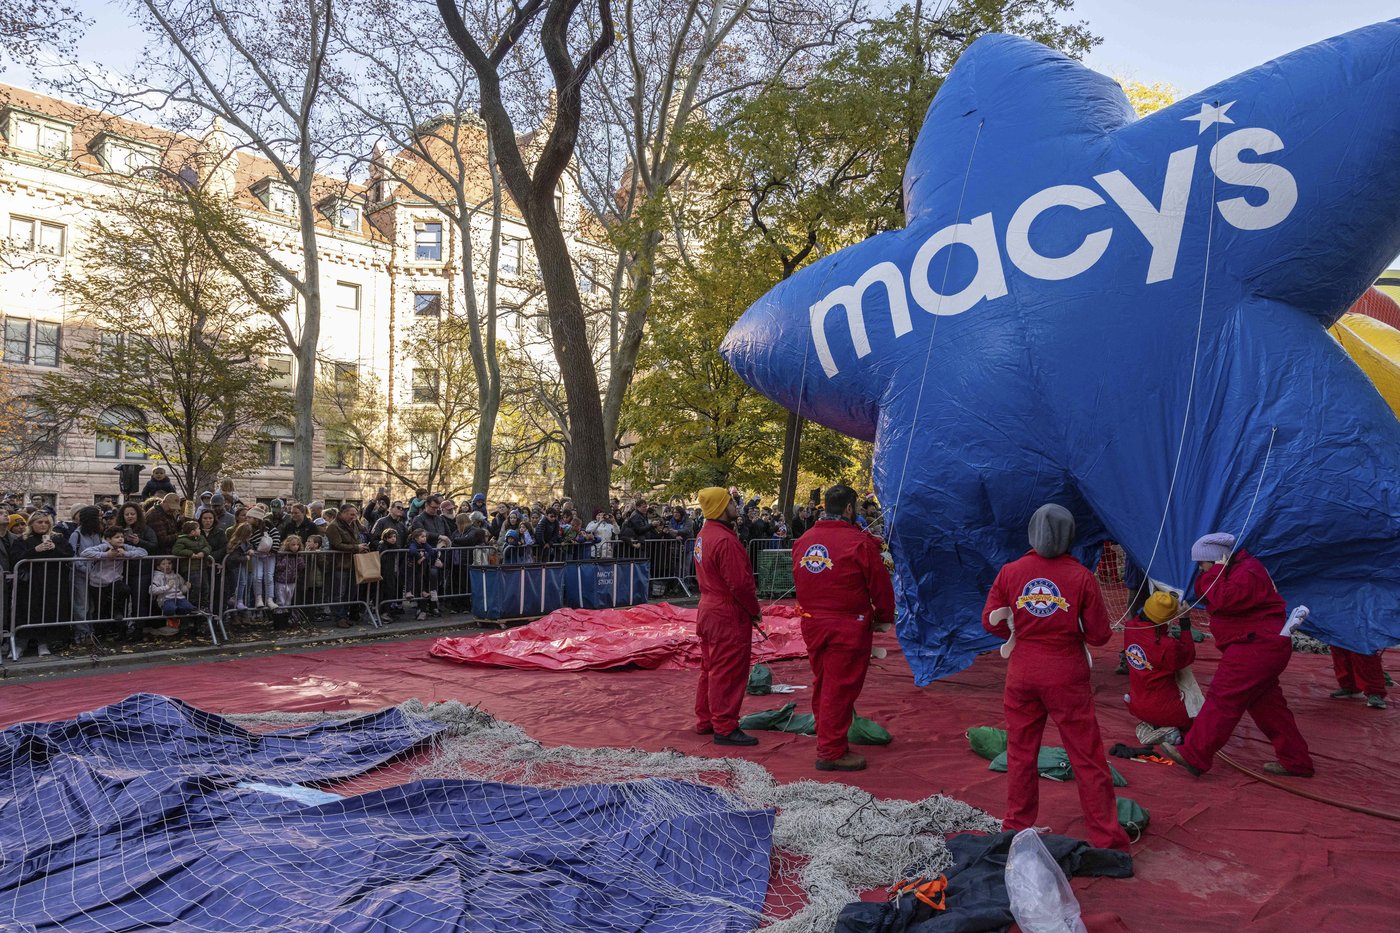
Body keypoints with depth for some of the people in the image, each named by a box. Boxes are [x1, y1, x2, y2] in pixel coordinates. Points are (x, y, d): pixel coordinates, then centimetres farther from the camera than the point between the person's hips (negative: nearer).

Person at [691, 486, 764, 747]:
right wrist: (755, 610, -8)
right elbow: (740, 583, -24)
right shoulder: (725, 541, -23)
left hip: (708, 609, 10)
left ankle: (705, 721, 27)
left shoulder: (703, 536, 9)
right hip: (729, 616, -10)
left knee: (711, 668, 18)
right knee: (729, 672, -2)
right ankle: (725, 728, 4)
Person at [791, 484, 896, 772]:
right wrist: (884, 617, 7)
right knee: (840, 688, 1)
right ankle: (831, 752, 7)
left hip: (812, 623, 7)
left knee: (822, 683, 18)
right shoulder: (859, 542, -14)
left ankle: (827, 740, 32)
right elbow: (880, 585, -8)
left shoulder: (803, 541, 4)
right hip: (848, 627, -7)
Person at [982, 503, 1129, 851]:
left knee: (1021, 752, 14)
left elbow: (991, 621, -1)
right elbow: (1099, 634, -6)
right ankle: (1106, 835, 16)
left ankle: (1017, 826, 25)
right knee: (1087, 757, 8)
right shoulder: (1081, 577, -10)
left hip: (1022, 674, 2)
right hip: (1067, 676, -2)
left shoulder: (1010, 572, -6)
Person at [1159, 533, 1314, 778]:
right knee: (1267, 705, 16)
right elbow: (1205, 595, 14)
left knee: (1222, 699, -12)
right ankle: (1296, 761, 23)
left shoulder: (1247, 574, -18)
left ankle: (1193, 756, -12)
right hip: (1259, 648, 11)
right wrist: (1208, 576, -2)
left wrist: (1215, 574, -18)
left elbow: (1221, 601, -29)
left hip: (1257, 648, -11)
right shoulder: (1234, 570, 15)